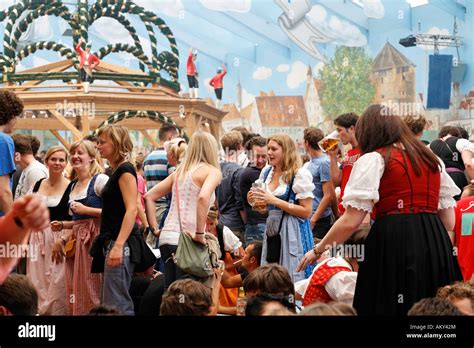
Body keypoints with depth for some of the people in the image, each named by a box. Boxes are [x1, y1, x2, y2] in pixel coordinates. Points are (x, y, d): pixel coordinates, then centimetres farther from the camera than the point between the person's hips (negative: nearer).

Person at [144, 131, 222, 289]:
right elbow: (203, 197, -22)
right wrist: (200, 234, -17)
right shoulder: (212, 171, -1)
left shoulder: (179, 171, 18)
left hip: (166, 237, 7)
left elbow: (148, 197, 19)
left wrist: (155, 228, 17)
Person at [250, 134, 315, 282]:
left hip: (292, 232, -6)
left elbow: (306, 212, -13)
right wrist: (255, 200, 0)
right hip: (272, 232, 6)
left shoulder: (300, 174, -9)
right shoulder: (266, 172, 11)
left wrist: (275, 201, -17)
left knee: (291, 281, -6)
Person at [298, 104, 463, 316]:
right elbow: (449, 220, 17)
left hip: (394, 245, -6)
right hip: (436, 245, 6)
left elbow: (350, 222, -6)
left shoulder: (373, 159, 1)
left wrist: (318, 250, 6)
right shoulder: (431, 159, 20)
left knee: (388, 307, 2)